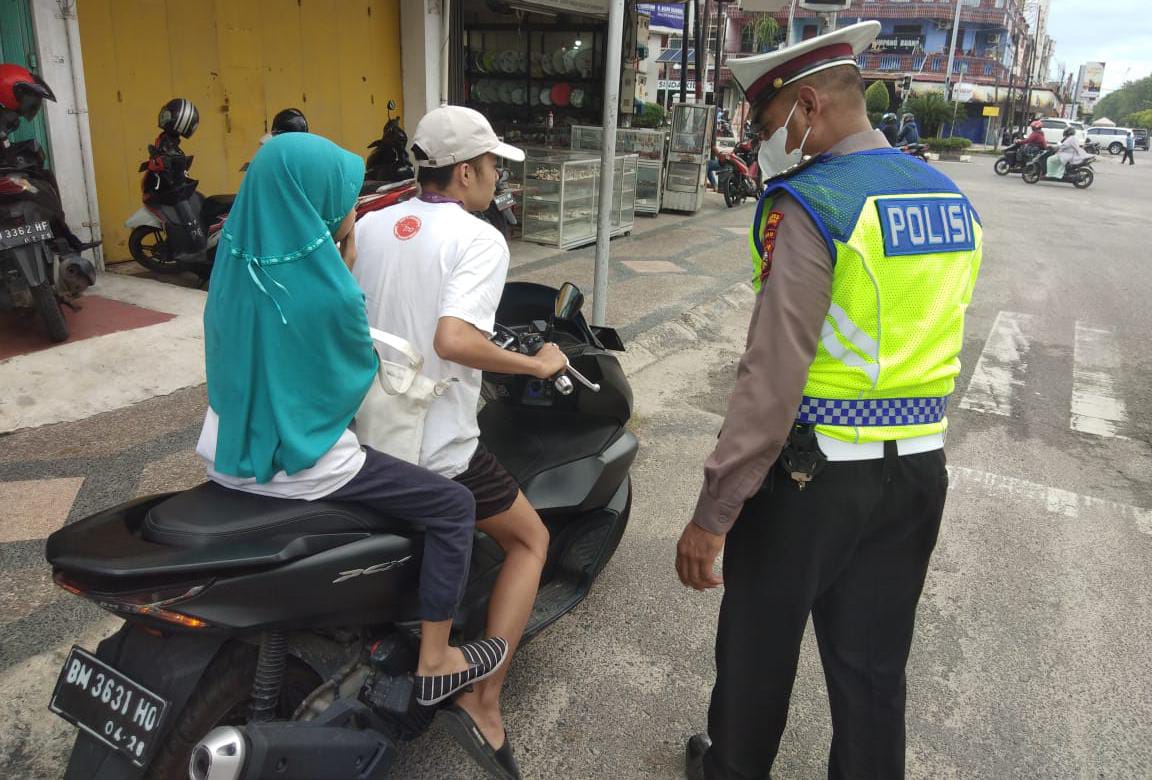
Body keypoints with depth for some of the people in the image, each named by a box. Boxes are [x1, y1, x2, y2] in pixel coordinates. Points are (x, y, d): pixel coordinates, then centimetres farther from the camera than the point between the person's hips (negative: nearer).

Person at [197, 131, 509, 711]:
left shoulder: (235, 261, -2)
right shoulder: (328, 289, -23)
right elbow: (359, 368, -5)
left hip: (229, 454, 9)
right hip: (297, 464, -8)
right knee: (453, 507, 2)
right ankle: (434, 665, 11)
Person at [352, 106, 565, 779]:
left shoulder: (370, 227, 5)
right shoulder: (480, 240, -15)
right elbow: (452, 341, -30)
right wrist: (537, 365, -16)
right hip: (436, 446, -7)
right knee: (531, 539, 13)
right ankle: (482, 702, 4)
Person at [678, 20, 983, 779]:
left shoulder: (809, 205, -18)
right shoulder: (953, 200, 6)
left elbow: (773, 374, -24)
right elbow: (934, 341, 12)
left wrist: (715, 512, -20)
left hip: (813, 475, -6)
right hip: (918, 470, 6)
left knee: (760, 642, 17)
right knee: (874, 662, 19)